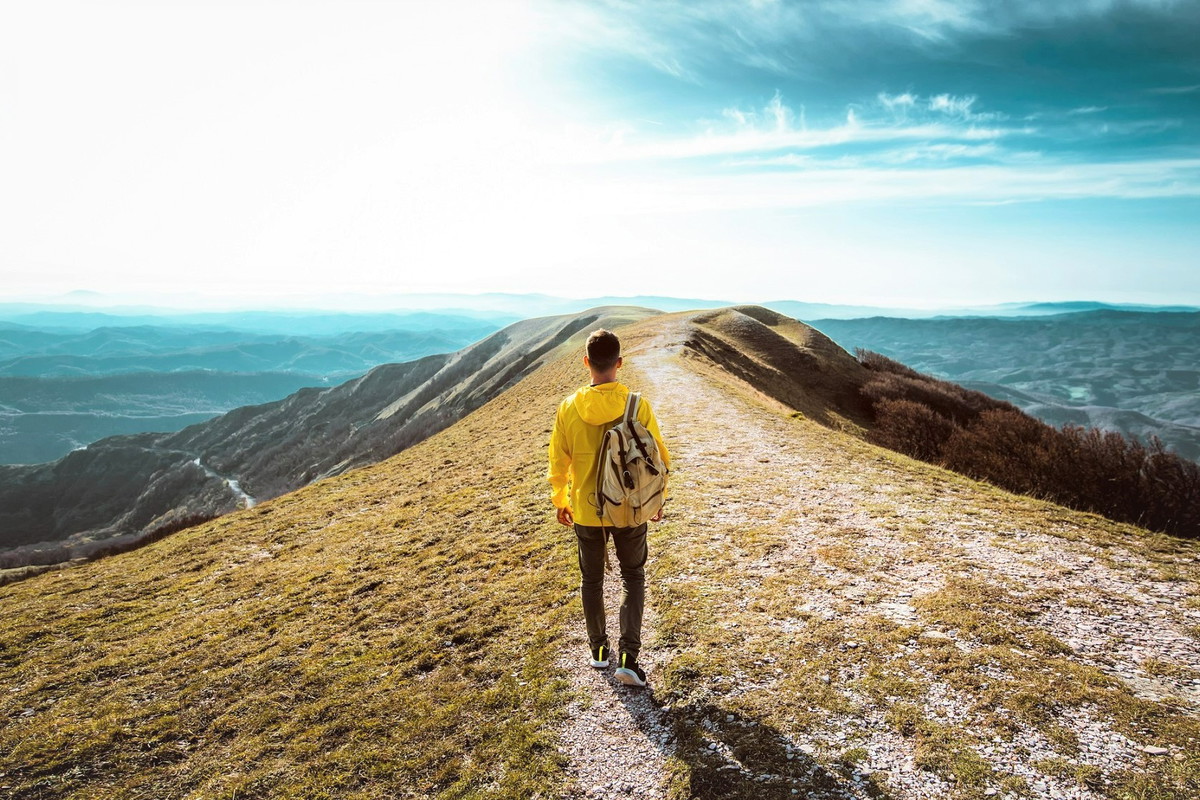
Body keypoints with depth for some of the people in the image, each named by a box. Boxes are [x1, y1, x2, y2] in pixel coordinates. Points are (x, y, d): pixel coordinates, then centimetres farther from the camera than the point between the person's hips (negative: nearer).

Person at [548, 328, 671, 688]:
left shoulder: (569, 408, -12)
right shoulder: (638, 406, -15)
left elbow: (558, 463, -2)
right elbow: (659, 458, -6)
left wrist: (560, 501, 14)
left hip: (586, 511, 1)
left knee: (592, 580, 21)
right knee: (633, 578, 18)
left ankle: (599, 650, 34)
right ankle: (628, 657, 10)